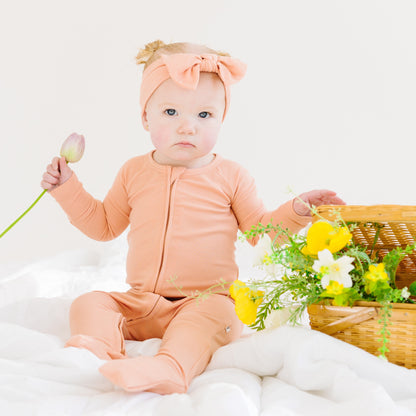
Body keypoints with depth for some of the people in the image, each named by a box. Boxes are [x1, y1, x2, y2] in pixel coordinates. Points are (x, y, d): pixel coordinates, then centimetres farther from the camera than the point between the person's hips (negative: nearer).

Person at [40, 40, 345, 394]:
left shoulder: (230, 177, 3)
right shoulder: (134, 173, 10)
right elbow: (104, 225, 20)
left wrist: (297, 210, -8)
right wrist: (68, 188, 12)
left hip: (206, 300, -3)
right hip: (141, 303, 3)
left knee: (218, 313, -36)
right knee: (89, 304, -18)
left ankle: (171, 367, -56)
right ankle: (99, 349, -43)